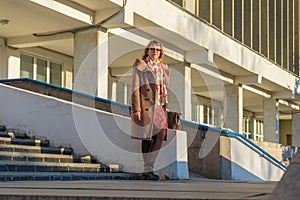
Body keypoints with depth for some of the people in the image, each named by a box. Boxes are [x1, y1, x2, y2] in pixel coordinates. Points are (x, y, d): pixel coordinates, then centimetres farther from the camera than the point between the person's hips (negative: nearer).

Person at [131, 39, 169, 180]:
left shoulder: (164, 68, 18)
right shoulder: (139, 66, 1)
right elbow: (135, 88, -5)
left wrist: (166, 107, 15)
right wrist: (136, 109, -13)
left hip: (159, 106, 5)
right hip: (145, 105, -5)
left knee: (161, 134, -10)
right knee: (147, 138, -2)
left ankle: (148, 168, -6)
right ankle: (148, 169, 4)